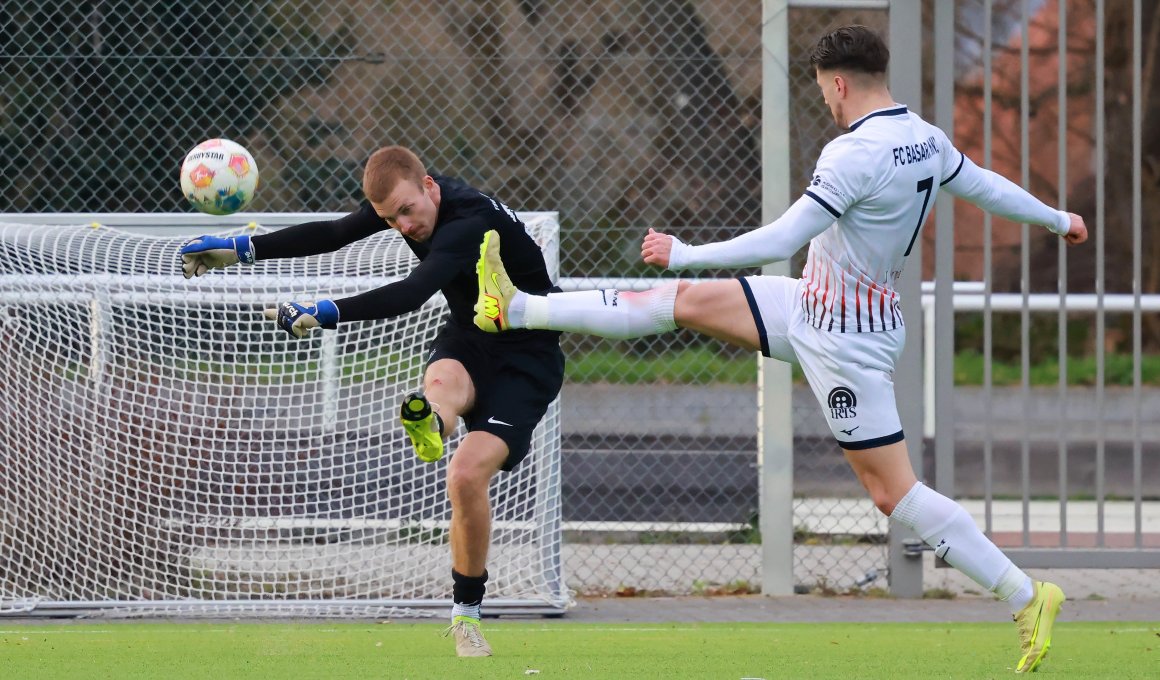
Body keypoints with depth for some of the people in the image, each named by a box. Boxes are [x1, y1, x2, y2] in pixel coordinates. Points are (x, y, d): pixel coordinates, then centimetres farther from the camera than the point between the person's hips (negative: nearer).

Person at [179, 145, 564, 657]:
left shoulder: (471, 222, -32)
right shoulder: (404, 200, -7)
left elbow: (412, 293, -46)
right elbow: (334, 234, 7)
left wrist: (327, 314, -57)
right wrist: (242, 249, 4)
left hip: (527, 360, -7)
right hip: (467, 341, 7)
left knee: (468, 476, -23)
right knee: (443, 380, -34)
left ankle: (466, 613, -8)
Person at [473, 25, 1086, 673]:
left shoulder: (855, 155, -27)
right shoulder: (927, 140, -1)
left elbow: (781, 240, -26)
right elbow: (986, 185, 15)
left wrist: (686, 253, -16)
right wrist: (1057, 219, 34)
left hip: (845, 340, -10)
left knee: (893, 491, -7)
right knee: (686, 301, 11)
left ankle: (1028, 595, -2)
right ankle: (516, 310, 18)